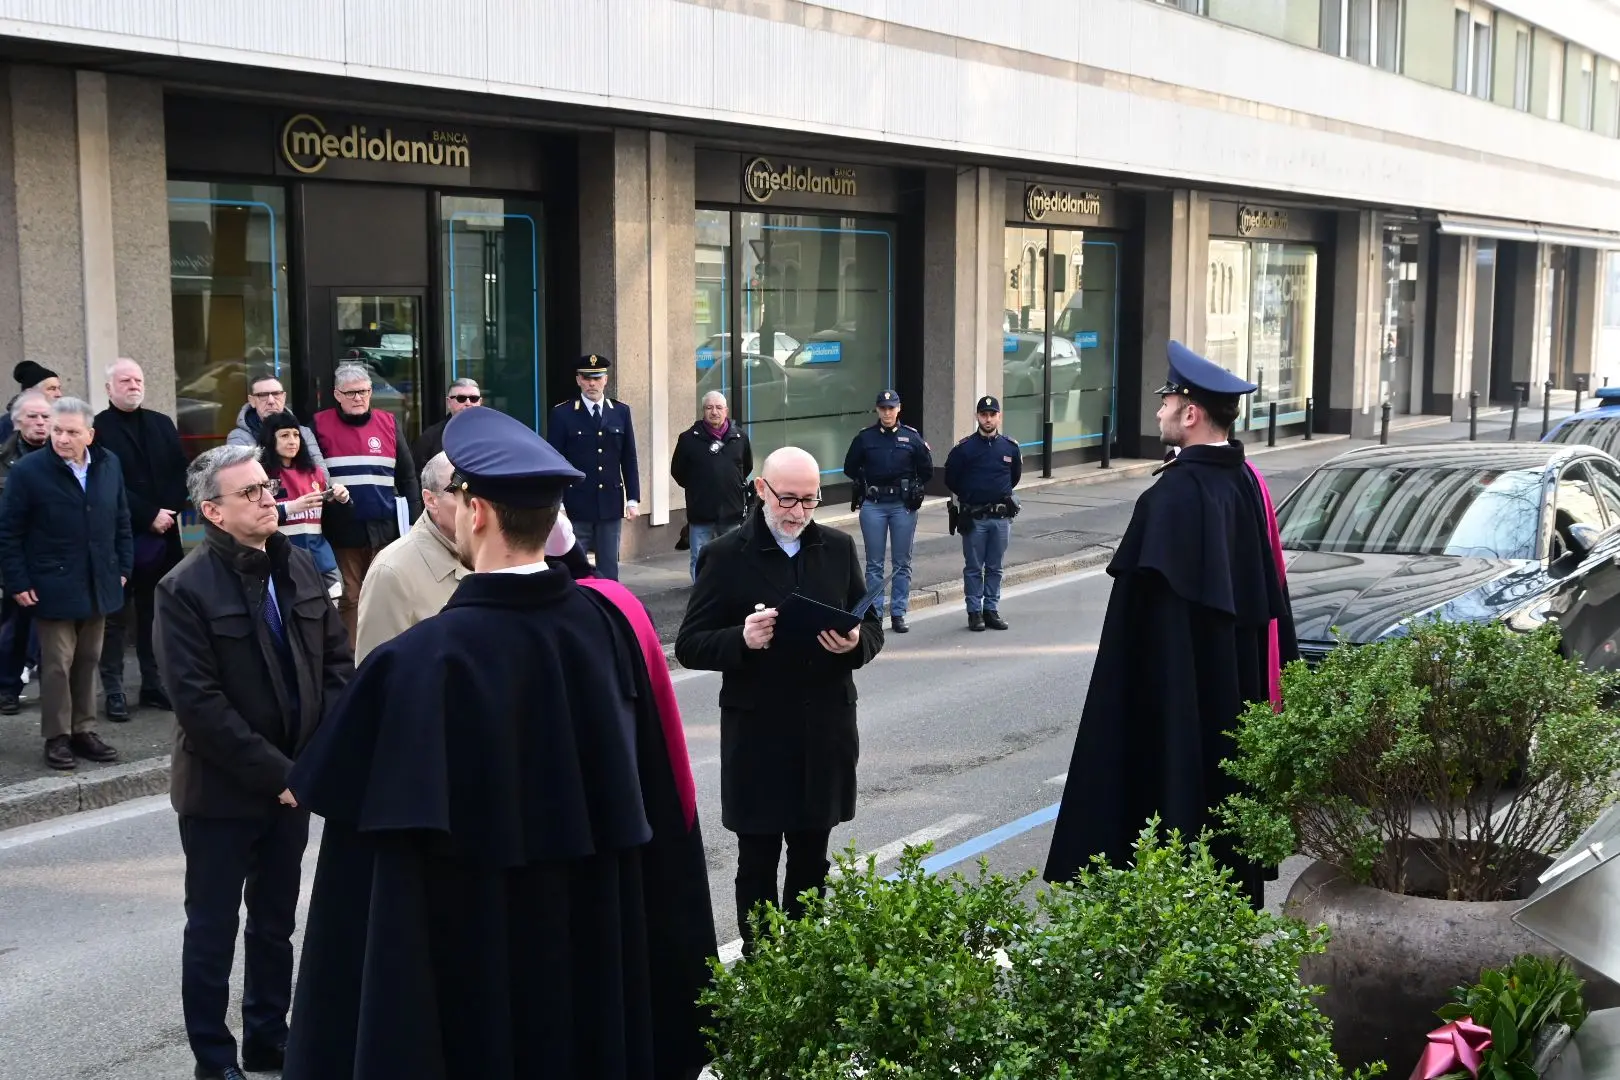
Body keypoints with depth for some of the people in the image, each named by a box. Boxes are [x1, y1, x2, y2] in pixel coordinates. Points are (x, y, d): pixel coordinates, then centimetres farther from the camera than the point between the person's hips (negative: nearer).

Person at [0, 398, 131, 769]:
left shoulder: (109, 465, 3)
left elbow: (121, 520, 11)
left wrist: (123, 567, 7)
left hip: (98, 586, 4)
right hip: (53, 588, -4)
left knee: (87, 661, 12)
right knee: (57, 664, 1)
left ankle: (83, 731, 22)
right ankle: (57, 737, 11)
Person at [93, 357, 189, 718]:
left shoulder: (163, 424, 14)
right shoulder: (97, 428, -3)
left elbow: (180, 473, 10)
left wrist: (170, 513, -6)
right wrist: (149, 515, -14)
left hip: (163, 535, 5)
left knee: (155, 613, 9)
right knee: (116, 616, 1)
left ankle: (153, 684, 16)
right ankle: (113, 690, 7)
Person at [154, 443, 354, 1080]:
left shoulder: (299, 567, 3)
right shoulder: (186, 589, -14)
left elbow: (337, 660, 5)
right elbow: (199, 703, -18)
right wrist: (275, 772, -19)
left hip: (293, 779, 5)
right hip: (222, 790, -5)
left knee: (276, 922, 17)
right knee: (213, 930, 9)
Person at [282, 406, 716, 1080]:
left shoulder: (420, 663, -23)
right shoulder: (610, 621, -9)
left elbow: (388, 866, -20)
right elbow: (661, 801, 1)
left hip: (480, 962, -4)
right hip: (604, 944, 4)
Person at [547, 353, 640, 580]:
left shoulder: (621, 412, 7)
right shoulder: (562, 414, -2)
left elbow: (629, 460, 9)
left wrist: (633, 499, 4)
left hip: (611, 504, 3)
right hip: (576, 506, -3)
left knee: (609, 570, 8)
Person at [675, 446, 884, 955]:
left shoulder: (838, 549, 6)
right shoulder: (726, 556, -6)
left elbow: (873, 627, 11)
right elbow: (689, 646, -6)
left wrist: (857, 642, -13)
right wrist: (742, 640, -26)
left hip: (825, 732, 4)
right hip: (757, 736, -3)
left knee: (812, 857, 14)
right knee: (758, 860, 7)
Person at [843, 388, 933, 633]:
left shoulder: (912, 437, 3)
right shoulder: (864, 438, 2)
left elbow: (927, 471, 10)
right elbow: (850, 468, 12)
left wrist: (913, 489, 4)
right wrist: (865, 485, 6)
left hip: (903, 506, 0)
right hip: (873, 506, 0)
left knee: (902, 563, 5)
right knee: (874, 564, 3)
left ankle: (898, 614, 11)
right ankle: (874, 613, 8)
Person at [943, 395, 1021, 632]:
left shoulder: (1010, 447, 3)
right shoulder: (964, 448, -6)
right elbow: (951, 479, 5)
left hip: (1001, 517, 2)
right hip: (973, 518, -2)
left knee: (995, 568, 10)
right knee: (973, 568, 4)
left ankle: (991, 610, 18)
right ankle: (974, 612, 10)